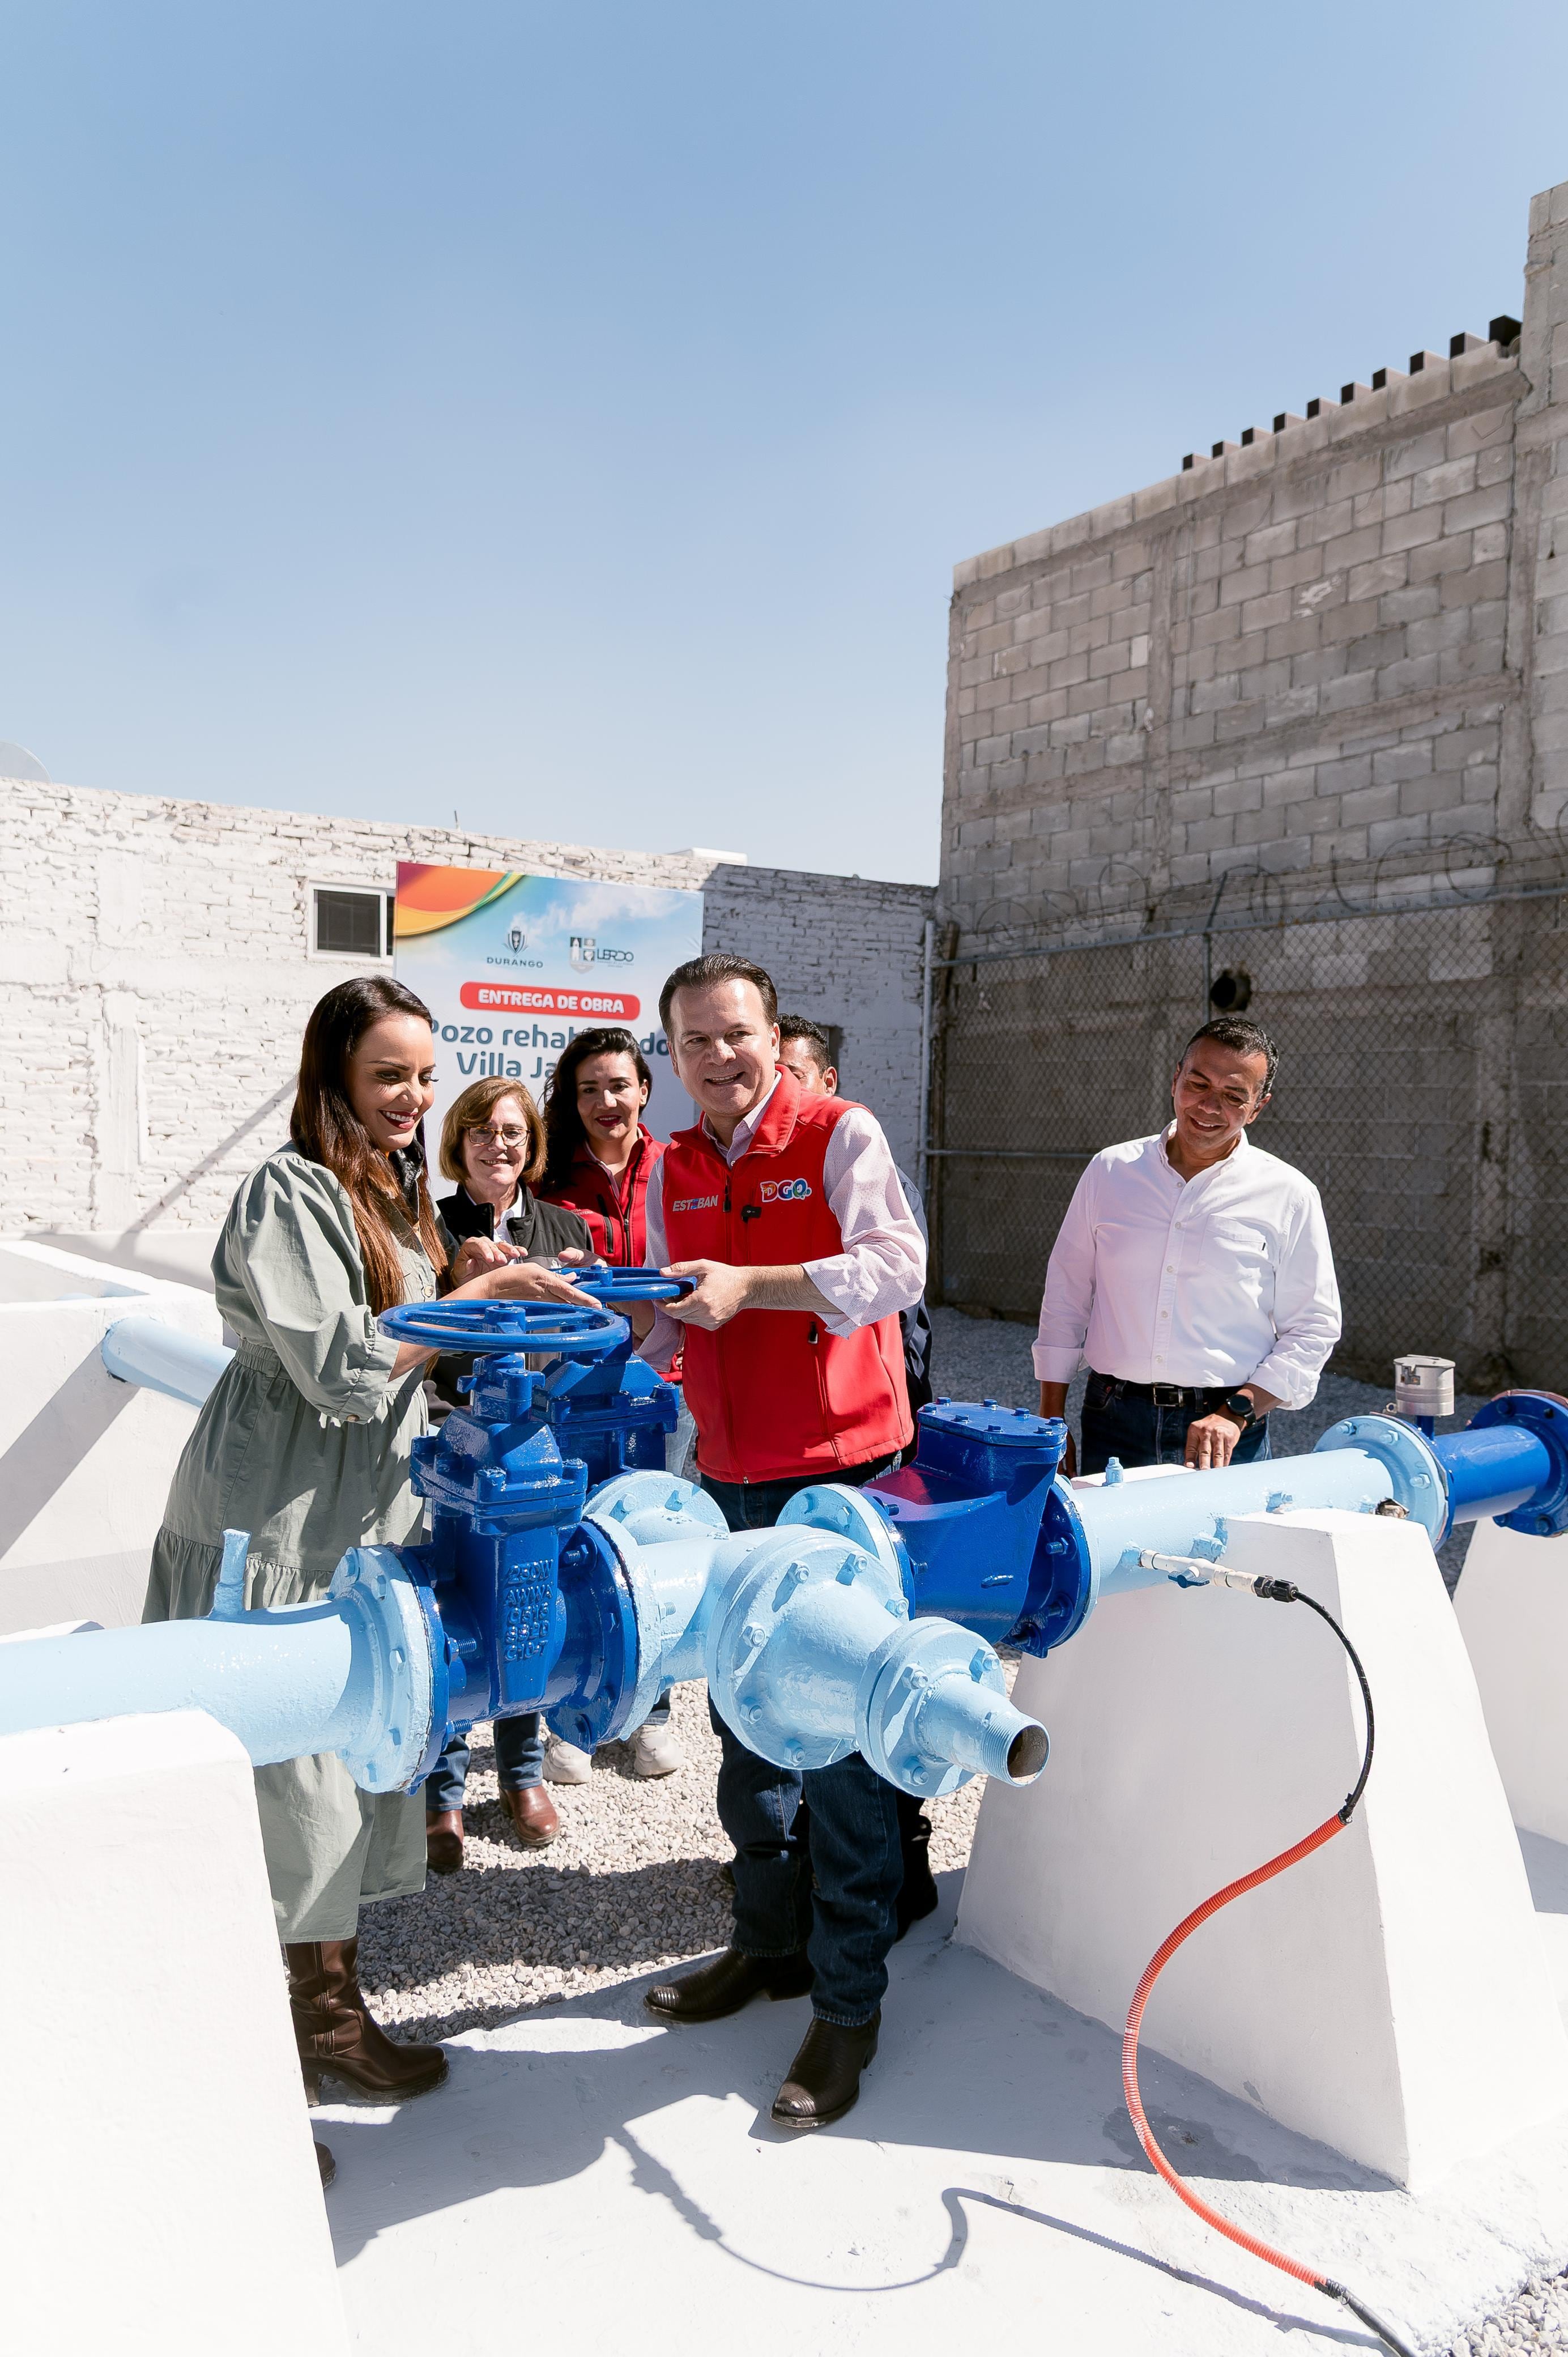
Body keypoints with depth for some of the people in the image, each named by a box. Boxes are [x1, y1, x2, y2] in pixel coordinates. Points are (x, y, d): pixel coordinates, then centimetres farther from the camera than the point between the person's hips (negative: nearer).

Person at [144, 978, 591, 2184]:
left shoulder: (395, 1192, 14)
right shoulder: (288, 1194, -14)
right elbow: (337, 1367, -20)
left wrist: (468, 1294, 3)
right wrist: (474, 1297, -20)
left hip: (368, 1518, 9)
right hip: (278, 1530, -8)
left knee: (354, 1756, 15)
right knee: (287, 1765, -3)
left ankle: (332, 2003, 30)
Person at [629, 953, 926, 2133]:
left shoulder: (840, 1134, -7)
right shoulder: (675, 1170, 10)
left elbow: (896, 1268, -21)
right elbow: (667, 1319, 12)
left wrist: (749, 1285, -30)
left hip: (840, 1476, -6)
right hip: (732, 1482, 7)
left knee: (839, 1738, 0)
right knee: (747, 1724, 18)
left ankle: (849, 2003, 16)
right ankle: (771, 1940, 38)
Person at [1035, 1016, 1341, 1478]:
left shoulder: (1289, 1196, 0)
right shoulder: (1109, 1171, 5)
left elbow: (1311, 1331, 1)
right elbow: (1065, 1298, 9)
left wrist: (1236, 1413, -11)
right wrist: (1052, 1422, 7)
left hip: (1226, 1439, -1)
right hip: (1113, 1427, 2)